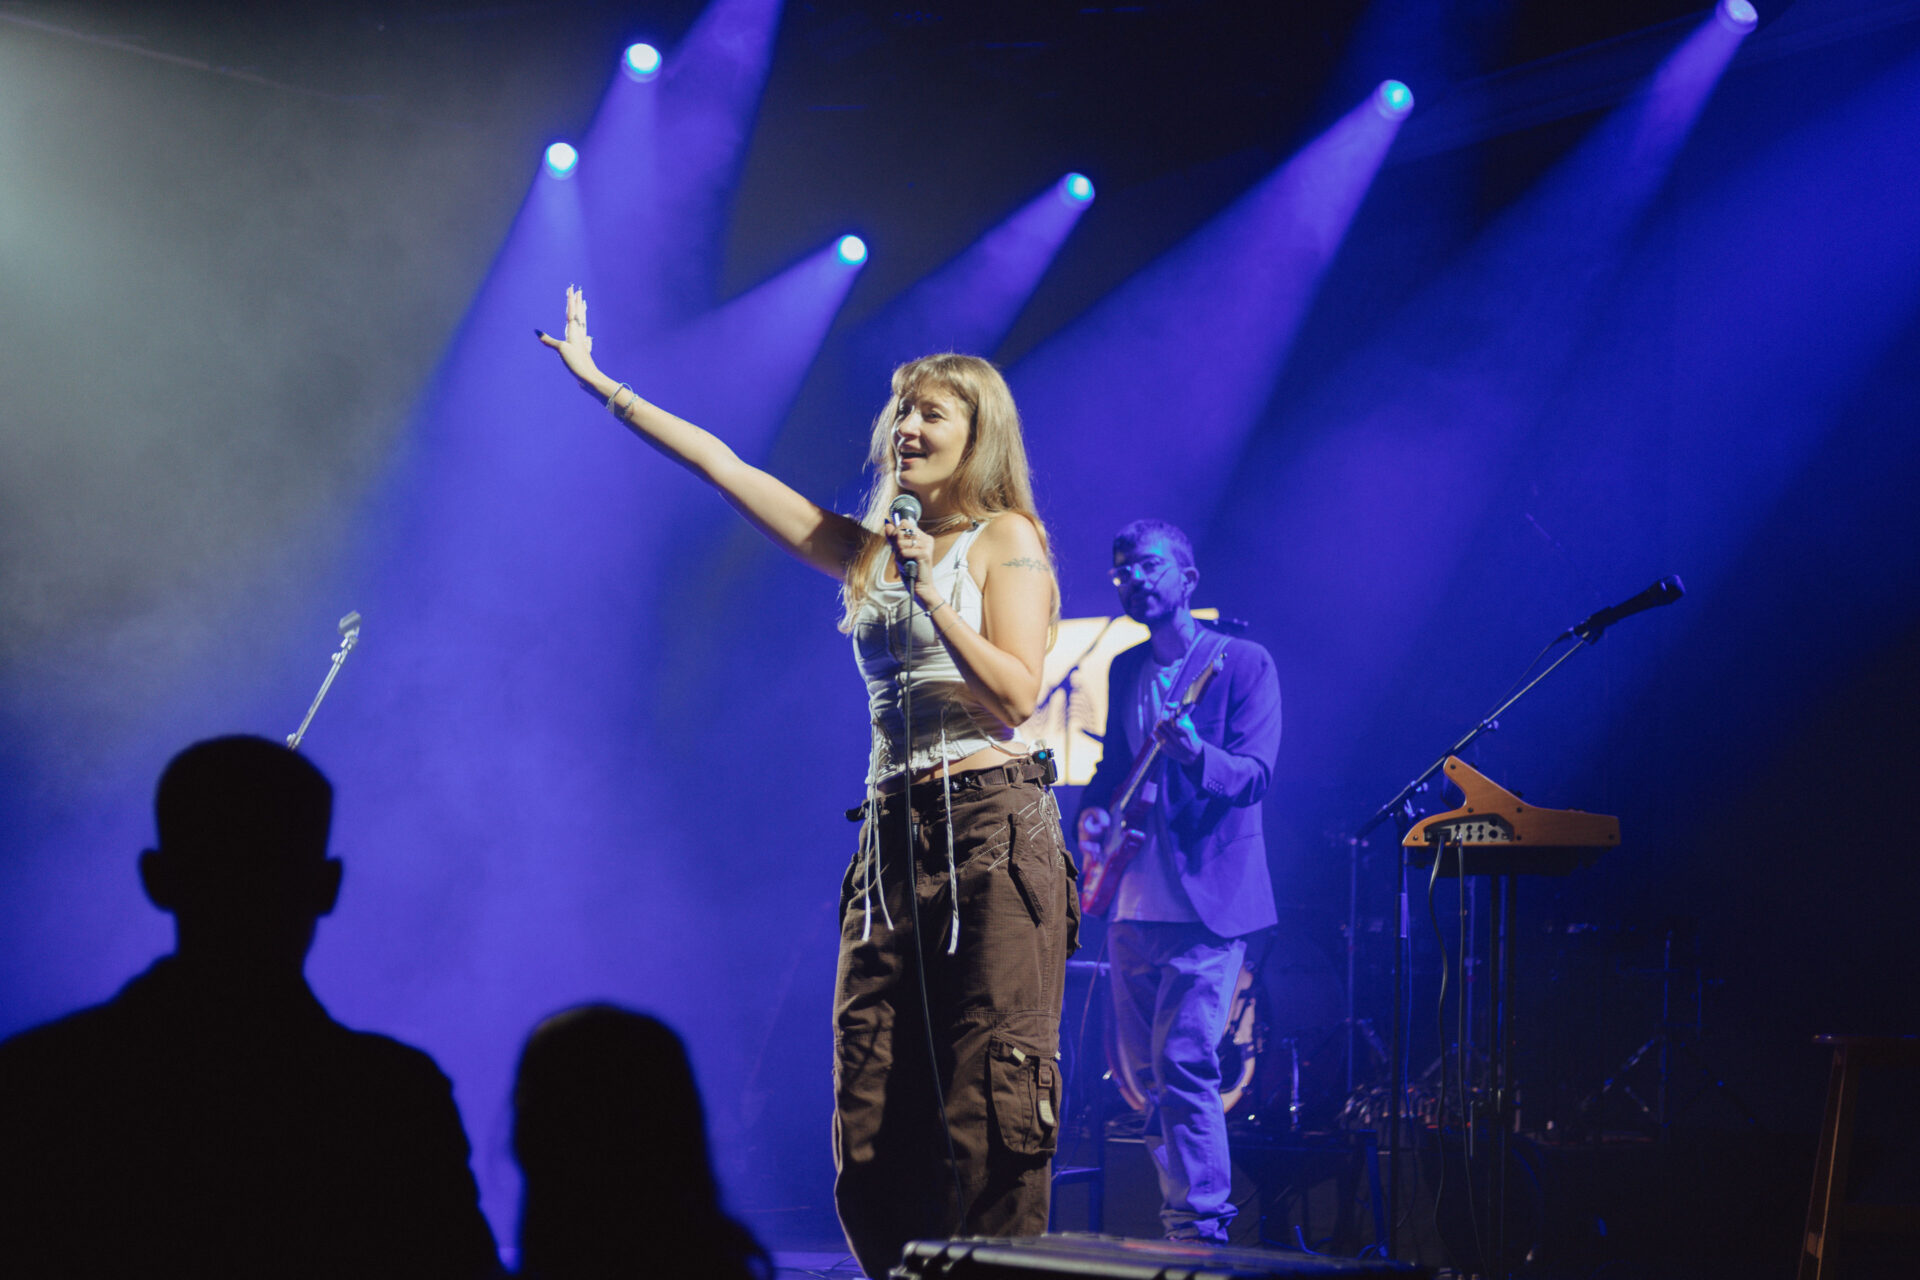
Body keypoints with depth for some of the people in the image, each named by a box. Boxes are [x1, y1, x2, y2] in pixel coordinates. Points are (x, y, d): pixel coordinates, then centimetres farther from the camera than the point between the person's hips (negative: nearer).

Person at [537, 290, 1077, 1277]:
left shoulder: (1005, 540, 3)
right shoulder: (867, 551, 19)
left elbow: (1016, 697, -8)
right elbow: (722, 466, 21)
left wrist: (932, 596, -14)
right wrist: (599, 383, 21)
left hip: (989, 833, -6)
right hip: (891, 837, 6)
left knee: (990, 1114, -11)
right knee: (871, 1135, 1)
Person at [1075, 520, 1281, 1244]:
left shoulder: (1242, 663, -4)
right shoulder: (1125, 671, 14)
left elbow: (1256, 774, -13)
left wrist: (1195, 754, -33)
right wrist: (1093, 810, -1)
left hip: (1206, 902, -7)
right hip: (1133, 902, 7)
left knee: (1183, 1064, -16)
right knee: (1142, 1072, 10)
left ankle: (1200, 1232, -13)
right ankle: (1187, 1211, 21)